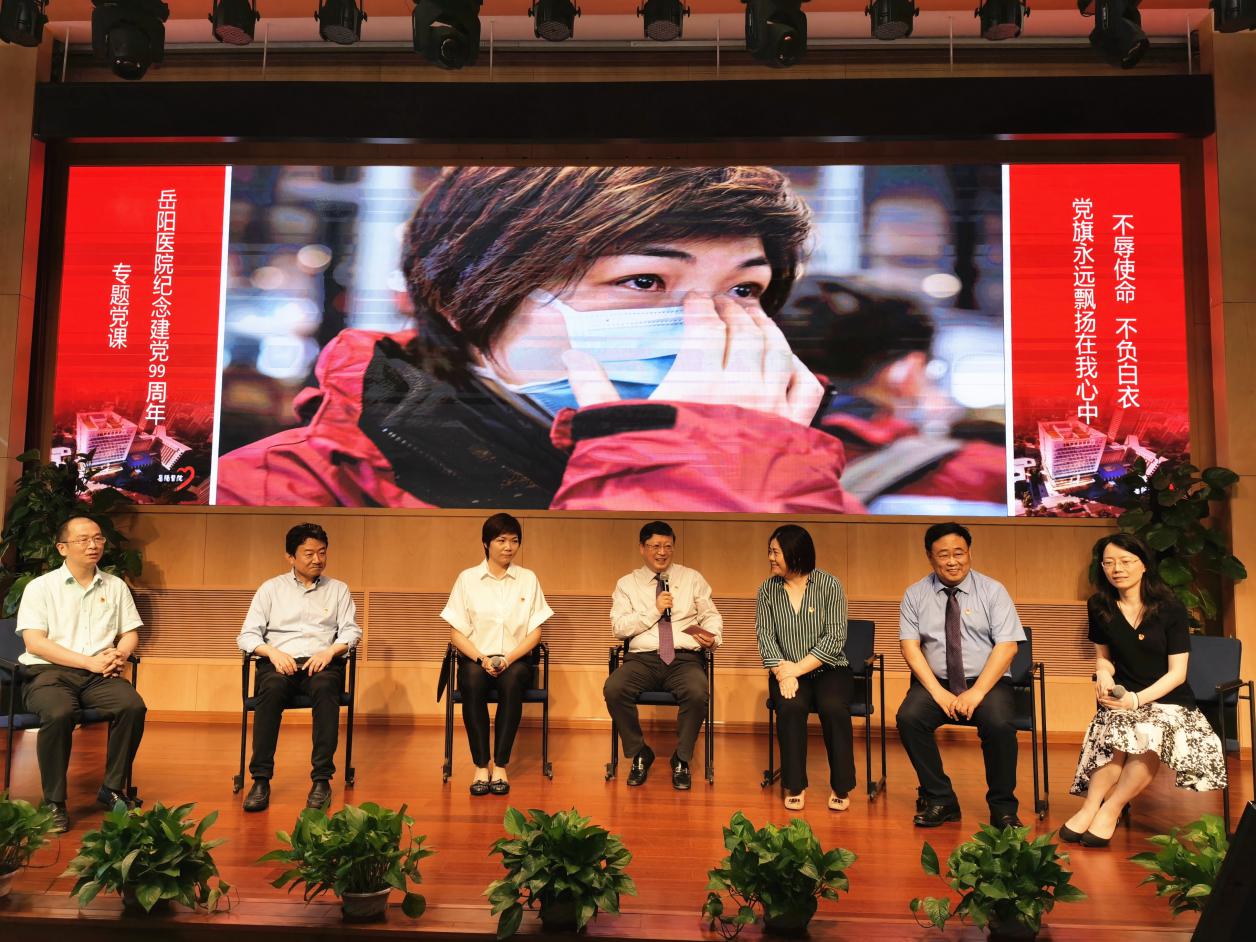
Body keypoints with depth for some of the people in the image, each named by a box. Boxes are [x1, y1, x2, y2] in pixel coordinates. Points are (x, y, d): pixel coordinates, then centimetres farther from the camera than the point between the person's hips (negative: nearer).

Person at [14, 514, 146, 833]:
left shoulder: (116, 586, 16)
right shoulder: (40, 587, 5)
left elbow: (130, 633, 16)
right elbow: (34, 641, -5)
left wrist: (118, 656, -9)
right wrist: (90, 662, -14)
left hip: (100, 675, 3)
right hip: (50, 671, -3)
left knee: (133, 706, -27)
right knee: (58, 714, -35)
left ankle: (112, 789, -11)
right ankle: (54, 801, -18)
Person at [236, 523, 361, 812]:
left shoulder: (338, 589, 18)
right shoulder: (271, 588, 15)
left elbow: (352, 631, 9)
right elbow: (247, 636, 8)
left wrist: (329, 651, -12)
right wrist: (273, 652, -12)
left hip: (321, 662, 0)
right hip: (279, 662, 0)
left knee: (324, 688, -36)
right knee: (271, 689, -36)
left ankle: (322, 779, -34)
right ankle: (260, 780, -32)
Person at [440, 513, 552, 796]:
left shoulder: (528, 579, 9)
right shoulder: (467, 579, 6)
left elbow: (535, 632, 6)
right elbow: (456, 632, 3)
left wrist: (509, 658, -12)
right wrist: (481, 658, -14)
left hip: (515, 659, 0)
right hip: (477, 658, 0)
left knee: (512, 681, -34)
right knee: (473, 680, -35)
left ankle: (500, 767, -28)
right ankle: (481, 766, -28)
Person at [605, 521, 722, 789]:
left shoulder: (692, 578, 16)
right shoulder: (627, 584, 13)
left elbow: (711, 616, 14)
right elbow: (618, 628, 3)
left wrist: (713, 637, -8)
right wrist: (654, 611, -6)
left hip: (685, 658, 0)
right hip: (642, 659, 0)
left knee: (697, 693, -34)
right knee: (613, 689, -30)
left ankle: (681, 760, -9)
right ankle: (639, 755, -6)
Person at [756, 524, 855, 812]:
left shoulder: (829, 585, -4)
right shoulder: (768, 589, 4)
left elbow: (834, 639, -10)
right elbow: (765, 637, -3)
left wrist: (796, 669, -17)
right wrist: (782, 673, -19)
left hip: (828, 669, -1)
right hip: (787, 671, 2)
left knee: (833, 707, -31)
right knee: (791, 706, -30)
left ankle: (841, 787, -14)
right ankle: (795, 786, -17)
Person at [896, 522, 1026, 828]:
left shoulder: (992, 591, 2)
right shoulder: (915, 595, 5)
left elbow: (1007, 646, -6)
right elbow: (910, 646, -3)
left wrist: (977, 692, -17)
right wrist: (938, 692, -16)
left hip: (986, 682, -1)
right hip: (935, 681, 2)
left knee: (999, 724, -30)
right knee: (909, 718, -26)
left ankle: (1003, 808, -7)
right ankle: (940, 800, -8)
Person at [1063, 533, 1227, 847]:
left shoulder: (1170, 608, -5)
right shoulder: (1099, 606, 3)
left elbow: (1177, 672, -7)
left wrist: (1137, 699, -21)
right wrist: (1104, 672, -9)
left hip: (1168, 700, -1)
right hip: (1122, 699, 2)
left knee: (1149, 734, -36)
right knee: (1119, 733, -35)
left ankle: (1109, 809, -23)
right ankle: (1091, 807, -30)